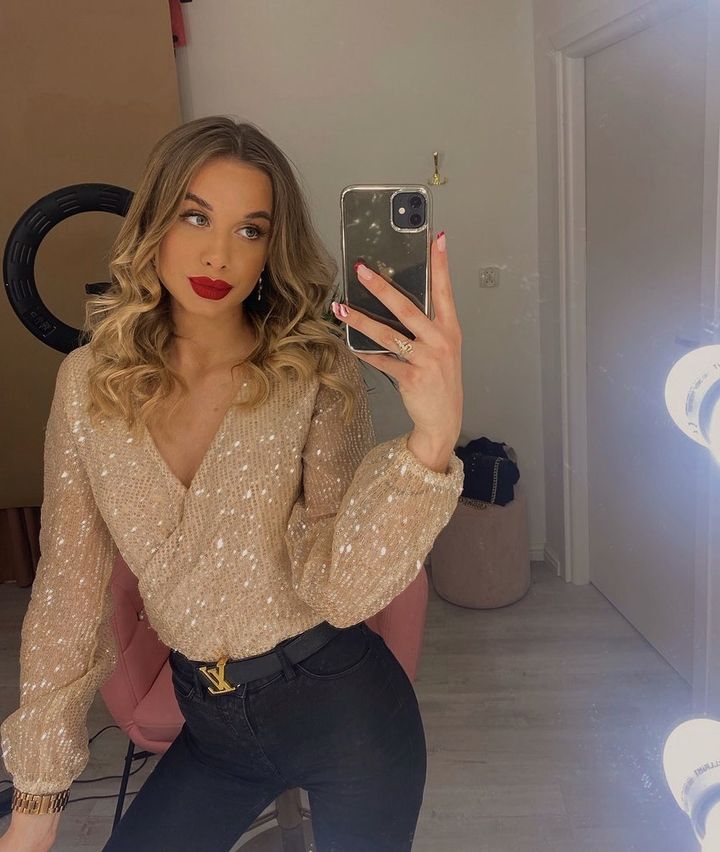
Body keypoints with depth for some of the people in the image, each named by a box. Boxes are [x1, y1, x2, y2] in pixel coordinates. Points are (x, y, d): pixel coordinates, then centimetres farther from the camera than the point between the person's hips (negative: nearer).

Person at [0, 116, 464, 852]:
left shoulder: (316, 374, -15)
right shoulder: (90, 382, -7)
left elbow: (340, 589, -23)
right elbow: (67, 589, -2)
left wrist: (431, 438, -39)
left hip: (339, 708, -2)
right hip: (211, 723, 3)